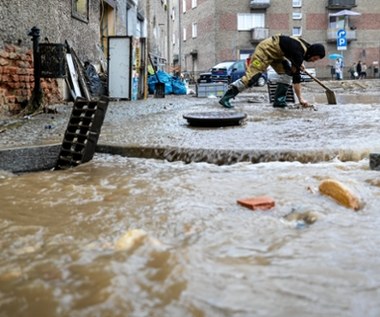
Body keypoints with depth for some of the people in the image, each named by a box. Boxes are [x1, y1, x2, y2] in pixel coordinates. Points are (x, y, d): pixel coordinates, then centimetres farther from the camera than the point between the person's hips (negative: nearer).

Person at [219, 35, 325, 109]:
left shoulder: (306, 48, 1)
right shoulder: (299, 52, -26)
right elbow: (296, 78, -23)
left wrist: (298, 64, 8)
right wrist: (300, 99, -17)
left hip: (276, 52, 10)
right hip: (267, 49, -10)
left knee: (287, 72, -3)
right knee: (252, 75, -17)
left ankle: (279, 100, -3)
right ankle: (226, 97, -18)